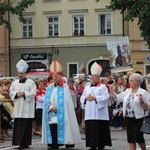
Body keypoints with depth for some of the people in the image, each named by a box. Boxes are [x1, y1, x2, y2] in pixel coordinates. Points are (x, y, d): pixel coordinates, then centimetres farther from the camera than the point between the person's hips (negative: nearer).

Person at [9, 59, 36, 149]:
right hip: (18, 108, 4)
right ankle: (20, 142, 7)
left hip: (27, 109, -4)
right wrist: (16, 93, -9)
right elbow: (11, 92, 10)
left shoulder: (31, 82, 1)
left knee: (26, 125, -4)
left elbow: (33, 93, -7)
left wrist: (24, 93, -16)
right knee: (18, 125, 2)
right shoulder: (14, 83, 14)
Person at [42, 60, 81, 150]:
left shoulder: (65, 87, -1)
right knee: (52, 130, 0)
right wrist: (51, 108, -6)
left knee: (61, 129, -7)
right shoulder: (49, 88, 13)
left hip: (61, 114, -4)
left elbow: (67, 101, -6)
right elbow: (46, 101, 10)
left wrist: (58, 108, -11)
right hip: (51, 114, 4)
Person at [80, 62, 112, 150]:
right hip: (89, 113, 5)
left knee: (100, 130, -5)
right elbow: (82, 98, 15)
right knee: (91, 130, 3)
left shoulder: (103, 86, 1)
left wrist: (95, 97, -17)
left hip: (99, 113, -5)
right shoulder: (87, 87, 18)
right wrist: (86, 98, -7)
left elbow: (105, 97, -11)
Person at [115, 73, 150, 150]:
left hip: (139, 118, -5)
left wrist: (141, 101, -25)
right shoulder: (127, 91, 10)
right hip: (129, 118, 6)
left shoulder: (143, 92, -6)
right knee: (130, 138, 6)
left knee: (138, 138, -4)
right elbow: (117, 97, 11)